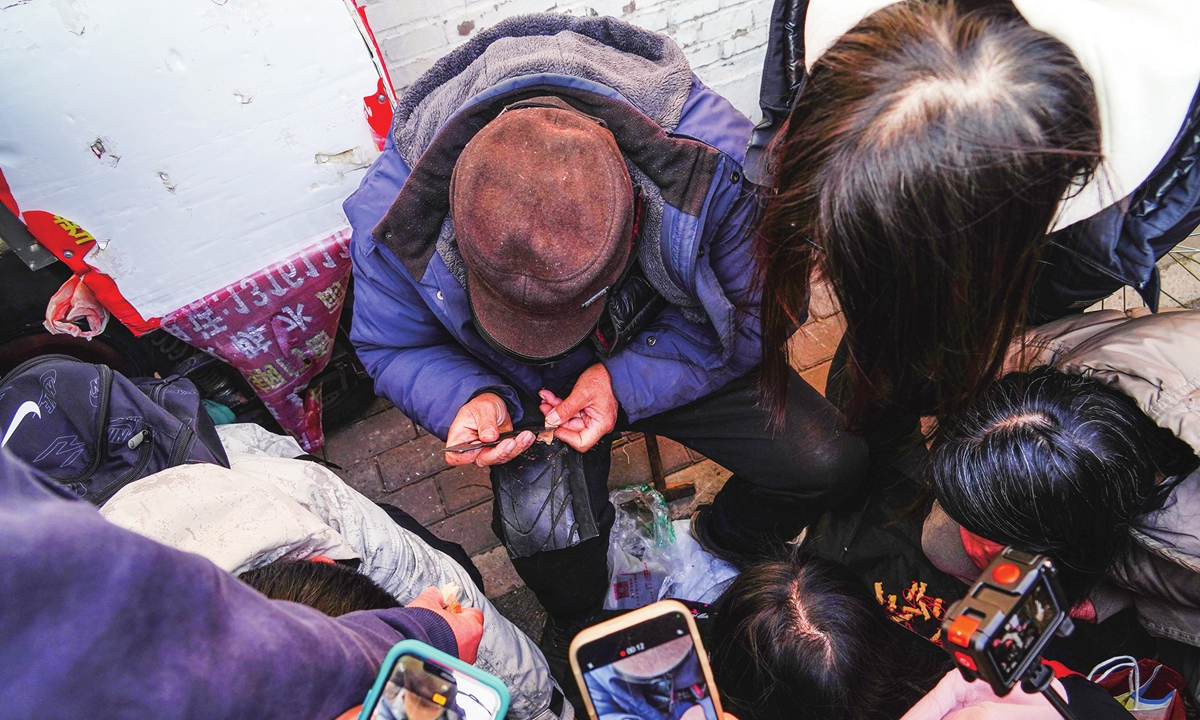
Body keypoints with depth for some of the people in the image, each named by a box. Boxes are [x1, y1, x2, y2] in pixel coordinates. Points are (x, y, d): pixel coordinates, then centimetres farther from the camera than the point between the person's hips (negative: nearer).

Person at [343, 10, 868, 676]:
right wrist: (467, 399, -30)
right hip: (530, 394, 0)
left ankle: (723, 545, 24)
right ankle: (577, 624, 13)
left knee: (831, 463, -11)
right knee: (546, 533, -28)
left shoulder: (714, 163, -33)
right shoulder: (396, 218, -29)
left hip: (681, 361, 1)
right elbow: (392, 347, -8)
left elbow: (759, 309, -16)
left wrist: (628, 383, -28)